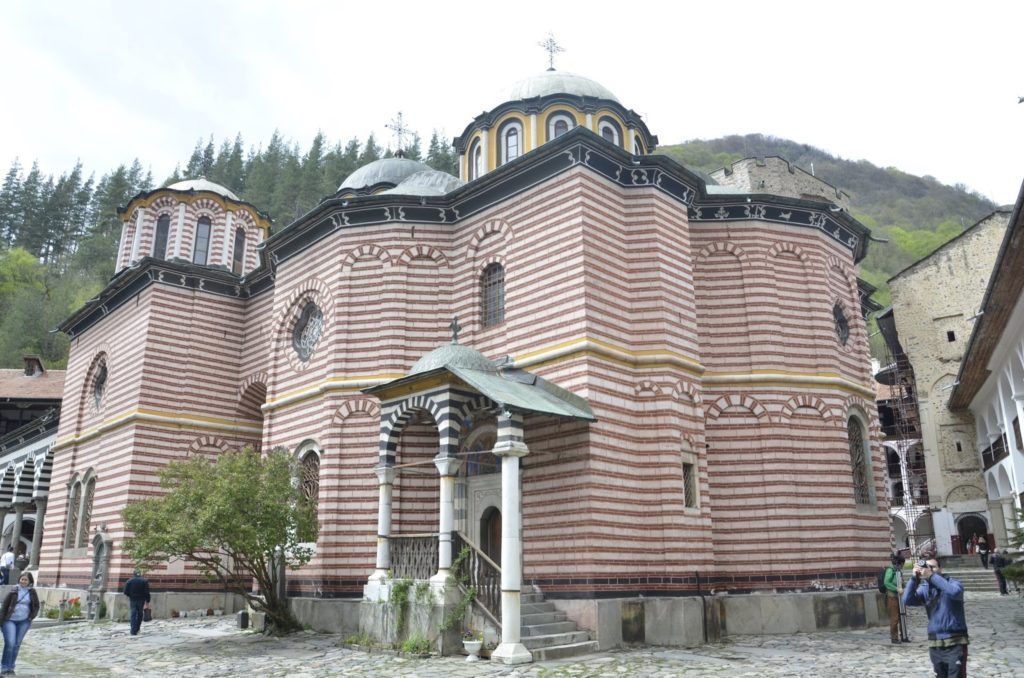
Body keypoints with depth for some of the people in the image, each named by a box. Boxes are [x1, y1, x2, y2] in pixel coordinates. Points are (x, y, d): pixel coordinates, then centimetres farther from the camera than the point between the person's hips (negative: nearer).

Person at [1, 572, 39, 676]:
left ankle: (11, 667, 18)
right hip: (10, 620, -2)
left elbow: (36, 606, 10)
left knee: (17, 644, 6)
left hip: (24, 622, 2)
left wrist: (31, 617, -1)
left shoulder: (32, 592, 3)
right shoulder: (14, 591, -2)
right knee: (10, 643, -12)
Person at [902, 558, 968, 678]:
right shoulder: (924, 588, 6)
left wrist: (931, 576, -30)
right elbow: (907, 600, -11)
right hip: (935, 644, 5)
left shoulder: (951, 583, -5)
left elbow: (955, 592, -29)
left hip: (955, 643, -5)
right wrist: (914, 578, -19)